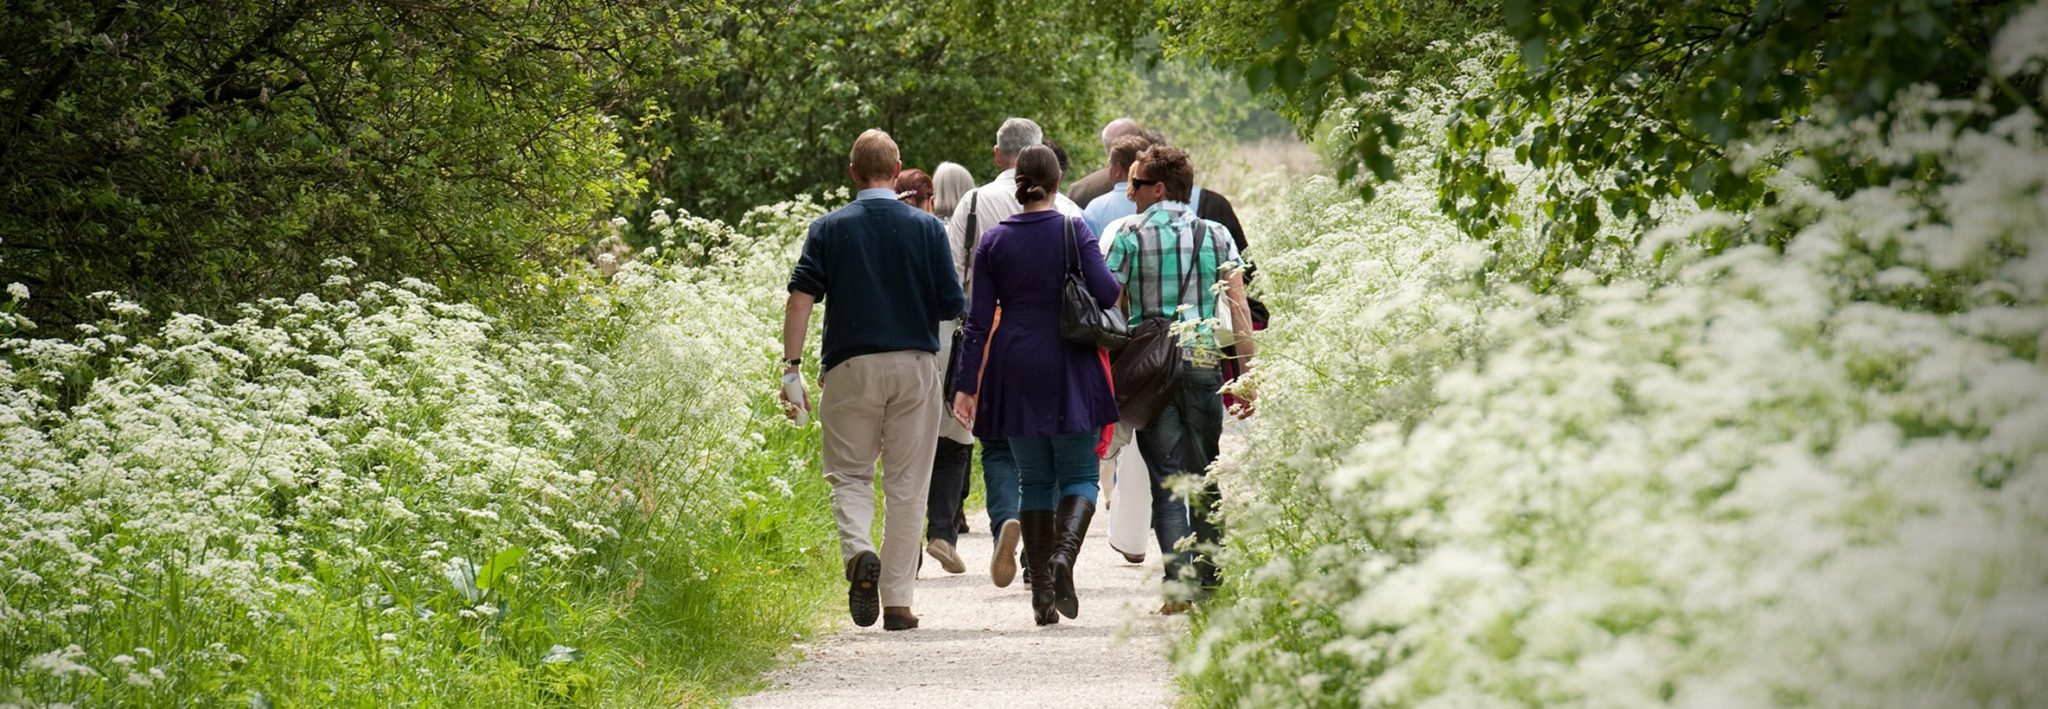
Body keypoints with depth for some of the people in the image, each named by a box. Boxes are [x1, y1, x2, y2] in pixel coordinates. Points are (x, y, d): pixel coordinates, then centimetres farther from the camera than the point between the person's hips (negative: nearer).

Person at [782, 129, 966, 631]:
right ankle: (898, 601, 6)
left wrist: (792, 366, -5)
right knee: (905, 485, 7)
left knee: (849, 475, 10)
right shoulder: (927, 229, 0)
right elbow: (953, 305, 1)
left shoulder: (829, 229, 0)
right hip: (914, 363, 0)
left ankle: (858, 552, -19)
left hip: (851, 365, 0)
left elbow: (801, 298, -7)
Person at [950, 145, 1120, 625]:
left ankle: (1041, 594, 5)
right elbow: (1106, 294, -12)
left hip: (1016, 374, 2)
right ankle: (1064, 552, -23)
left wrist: (966, 385, 3)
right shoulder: (1074, 231, -5)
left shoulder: (993, 242, 2)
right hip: (1070, 370, -2)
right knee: (1079, 476, 6)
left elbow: (979, 320, 1)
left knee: (1035, 480, 11)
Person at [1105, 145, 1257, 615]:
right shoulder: (1216, 236, 6)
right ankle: (1209, 583, 15)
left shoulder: (1129, 236, -1)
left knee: (1166, 481, -2)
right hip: (1204, 362, 2)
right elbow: (1238, 306, 2)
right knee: (1205, 479, 13)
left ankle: (1178, 583, -14)